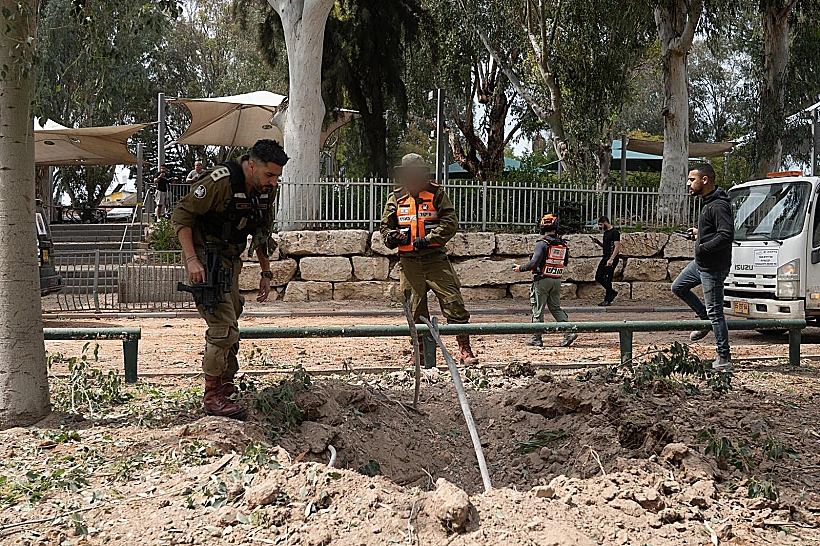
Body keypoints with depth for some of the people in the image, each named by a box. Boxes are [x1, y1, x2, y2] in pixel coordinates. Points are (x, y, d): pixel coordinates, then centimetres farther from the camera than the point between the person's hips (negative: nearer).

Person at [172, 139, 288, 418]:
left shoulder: (266, 189, 0)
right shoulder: (220, 182, -24)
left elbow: (262, 233, 14)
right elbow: (182, 215, -19)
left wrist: (266, 273, 13)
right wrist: (192, 260, -26)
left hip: (231, 261, 8)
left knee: (230, 328, 13)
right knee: (223, 328, -14)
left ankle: (225, 387, 24)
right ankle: (212, 396, -3)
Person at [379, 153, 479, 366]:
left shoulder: (436, 194, 2)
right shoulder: (396, 198, 11)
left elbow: (450, 223, -6)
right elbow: (385, 226, 16)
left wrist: (427, 239, -16)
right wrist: (391, 236, -7)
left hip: (435, 258, -2)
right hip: (410, 262, 3)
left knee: (453, 302, -9)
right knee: (416, 308, 6)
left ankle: (464, 349, -4)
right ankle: (420, 351, 17)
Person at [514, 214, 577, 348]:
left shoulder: (542, 243, -15)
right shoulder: (562, 244, 3)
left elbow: (534, 263, -21)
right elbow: (565, 262, 15)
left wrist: (520, 268, -7)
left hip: (542, 280, -6)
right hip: (557, 280, 6)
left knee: (538, 309, 3)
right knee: (555, 308, 15)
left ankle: (536, 339, 8)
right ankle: (569, 331, 1)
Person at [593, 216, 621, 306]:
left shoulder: (615, 232, -11)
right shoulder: (606, 233, 17)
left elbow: (617, 247, -17)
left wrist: (611, 259, -24)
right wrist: (598, 243, 7)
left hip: (612, 258, -9)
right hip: (605, 257, 9)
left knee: (607, 280, -8)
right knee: (598, 277, 7)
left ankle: (608, 300, -1)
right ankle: (612, 292, 21)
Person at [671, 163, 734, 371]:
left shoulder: (718, 206, -22)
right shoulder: (707, 201, 10)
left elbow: (727, 235, -30)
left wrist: (703, 246, -23)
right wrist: (699, 232, 10)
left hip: (713, 268, -11)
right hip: (700, 263, 11)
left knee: (715, 312, -4)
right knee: (678, 287, 23)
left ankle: (724, 359, 4)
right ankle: (705, 319, 32)